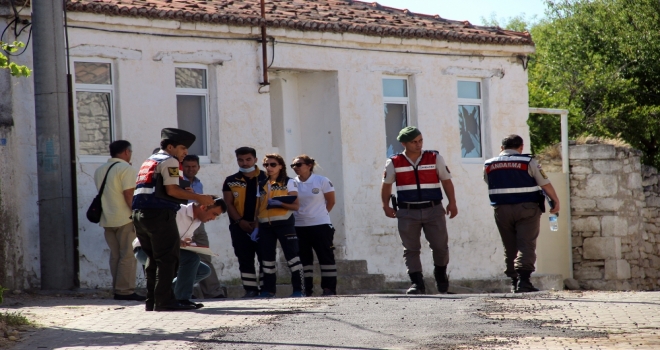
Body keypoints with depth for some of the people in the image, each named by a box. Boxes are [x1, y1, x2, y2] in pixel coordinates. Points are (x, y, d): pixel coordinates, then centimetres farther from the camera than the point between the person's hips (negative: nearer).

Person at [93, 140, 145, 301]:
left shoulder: (99, 171, 15)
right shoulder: (126, 169, -10)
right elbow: (129, 194, -17)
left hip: (107, 220, 7)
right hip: (125, 219, -7)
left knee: (115, 255, 10)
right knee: (128, 255, -5)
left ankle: (117, 289, 10)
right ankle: (125, 290, -9)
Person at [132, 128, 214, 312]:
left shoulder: (149, 161, 25)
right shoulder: (169, 161, -2)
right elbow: (172, 190, -12)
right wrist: (199, 198, -9)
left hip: (140, 214, 9)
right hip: (159, 214, -9)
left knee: (153, 258, 13)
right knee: (168, 258, -6)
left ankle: (152, 301, 13)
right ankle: (164, 301, -10)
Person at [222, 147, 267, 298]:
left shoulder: (265, 178, 5)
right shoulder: (231, 181, 10)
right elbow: (229, 204, 5)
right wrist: (240, 221, -9)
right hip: (240, 227, 2)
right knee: (245, 259, 2)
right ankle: (250, 289, 4)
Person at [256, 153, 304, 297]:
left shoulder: (288, 182, 3)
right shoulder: (262, 185, 15)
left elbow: (296, 205, -4)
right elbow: (258, 207, 13)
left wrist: (279, 203, -18)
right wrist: (255, 227, 4)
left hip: (284, 223, -5)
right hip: (265, 225, 5)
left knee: (292, 255, -6)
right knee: (267, 257, 6)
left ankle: (299, 288, -6)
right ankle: (268, 289, 12)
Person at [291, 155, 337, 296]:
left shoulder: (322, 181, -5)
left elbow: (331, 201, 2)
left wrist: (319, 215, 5)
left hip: (320, 225, -3)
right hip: (299, 226, 3)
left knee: (326, 257, -1)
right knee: (304, 258, 6)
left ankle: (329, 288, 1)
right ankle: (306, 289, 10)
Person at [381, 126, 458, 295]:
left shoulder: (435, 158, 4)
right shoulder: (394, 163, 4)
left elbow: (446, 181, 9)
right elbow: (386, 185, 14)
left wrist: (452, 203, 2)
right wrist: (386, 205, 6)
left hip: (433, 210, 0)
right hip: (407, 212, 0)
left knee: (440, 246, 0)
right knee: (411, 249, -3)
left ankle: (440, 275, 24)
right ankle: (417, 284, -1)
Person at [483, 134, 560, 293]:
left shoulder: (489, 165, 6)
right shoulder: (528, 162, -5)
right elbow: (545, 184, -3)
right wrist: (556, 202, 8)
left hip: (502, 210, 3)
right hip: (526, 208, -3)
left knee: (510, 248, 10)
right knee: (526, 245, -6)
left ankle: (514, 282, 9)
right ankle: (523, 280, -19)